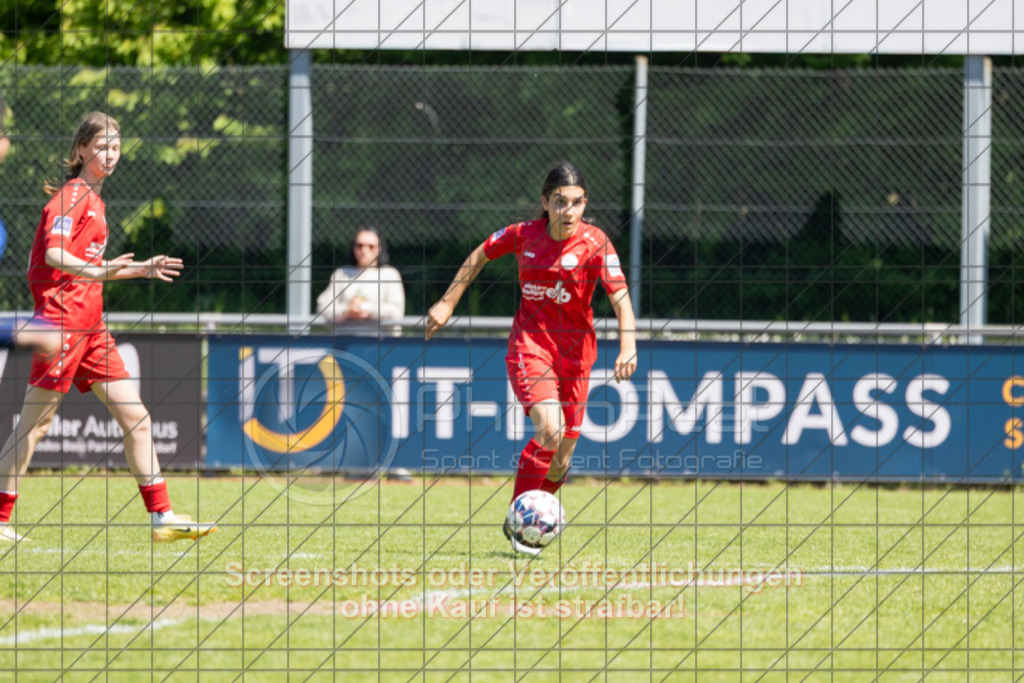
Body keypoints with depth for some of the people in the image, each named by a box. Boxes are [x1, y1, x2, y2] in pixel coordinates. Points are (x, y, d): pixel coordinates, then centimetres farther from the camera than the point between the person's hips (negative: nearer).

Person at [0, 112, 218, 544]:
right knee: (35, 423, -5)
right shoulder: (71, 196, -8)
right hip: (62, 318, -9)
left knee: (136, 418, 3)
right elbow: (54, 253, -23)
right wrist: (96, 273, -38)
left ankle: (162, 517, 4)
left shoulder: (95, 200, 20)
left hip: (90, 326, 9)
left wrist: (141, 270, 30)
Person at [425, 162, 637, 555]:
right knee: (549, 430, -25)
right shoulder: (523, 235, -7)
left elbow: (620, 298, -23)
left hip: (574, 354, 1)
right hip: (529, 343, -1)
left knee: (560, 459, 5)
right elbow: (481, 255, 12)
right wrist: (448, 303, 14)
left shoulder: (595, 244, -14)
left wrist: (627, 347, -39)